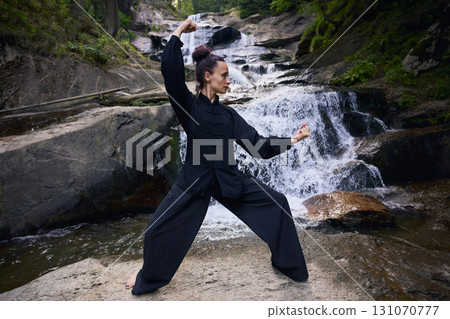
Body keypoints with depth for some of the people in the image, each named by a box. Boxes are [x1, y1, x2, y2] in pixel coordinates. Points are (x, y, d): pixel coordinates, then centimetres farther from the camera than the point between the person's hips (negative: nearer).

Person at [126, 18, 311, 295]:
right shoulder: (188, 105, -3)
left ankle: (286, 263, 24)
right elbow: (171, 69, -19)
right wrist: (179, 33, -13)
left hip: (229, 179, 4)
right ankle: (149, 278, 32)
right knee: (157, 231, -2)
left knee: (278, 203, 2)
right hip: (194, 180, -3)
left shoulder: (228, 113, 8)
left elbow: (258, 146, 3)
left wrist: (292, 140, -2)